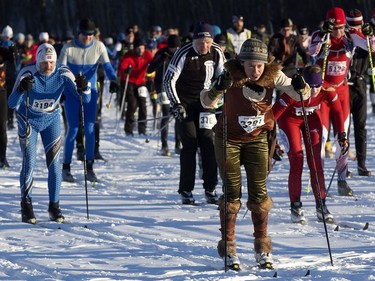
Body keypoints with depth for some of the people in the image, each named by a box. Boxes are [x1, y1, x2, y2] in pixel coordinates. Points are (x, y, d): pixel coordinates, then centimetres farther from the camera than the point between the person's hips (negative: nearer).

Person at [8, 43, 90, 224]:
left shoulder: (62, 74, -20)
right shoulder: (27, 74, -26)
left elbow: (85, 99, -21)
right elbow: (12, 103, -32)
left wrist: (83, 88, -44)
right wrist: (21, 89, -52)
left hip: (51, 119, 2)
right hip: (28, 120, -2)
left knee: (54, 163, -3)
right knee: (29, 163, -8)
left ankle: (54, 206, 9)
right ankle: (26, 206, 6)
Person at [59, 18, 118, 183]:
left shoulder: (99, 47, -3)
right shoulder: (69, 48, -8)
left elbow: (107, 65, -11)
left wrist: (113, 80, -31)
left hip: (90, 91, 2)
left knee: (90, 129, -2)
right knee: (73, 129, -5)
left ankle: (89, 168, 6)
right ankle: (66, 167, 4)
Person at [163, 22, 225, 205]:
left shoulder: (217, 53, -5)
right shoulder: (183, 54, -16)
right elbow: (169, 80, -12)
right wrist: (175, 104, -18)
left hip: (205, 102, 4)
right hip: (185, 103, -4)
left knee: (208, 143, -1)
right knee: (189, 145, -7)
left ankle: (210, 189, 7)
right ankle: (186, 191, -1)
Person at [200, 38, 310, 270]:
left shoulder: (273, 75, -14)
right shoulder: (231, 76, -20)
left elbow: (300, 95, -8)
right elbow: (208, 103, -22)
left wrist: (300, 88, -31)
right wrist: (217, 90, -43)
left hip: (258, 138, 2)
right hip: (229, 139, -2)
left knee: (259, 193, -1)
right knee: (232, 193, -2)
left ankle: (263, 248, 10)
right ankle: (228, 248, 6)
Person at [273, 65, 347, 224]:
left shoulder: (327, 91, -27)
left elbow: (337, 111, -8)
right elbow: (273, 114, -35)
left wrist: (342, 134, -5)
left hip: (311, 118, 3)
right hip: (290, 119, -3)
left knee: (315, 161, -2)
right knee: (296, 160, -12)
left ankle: (321, 205, 3)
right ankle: (295, 207, -4)